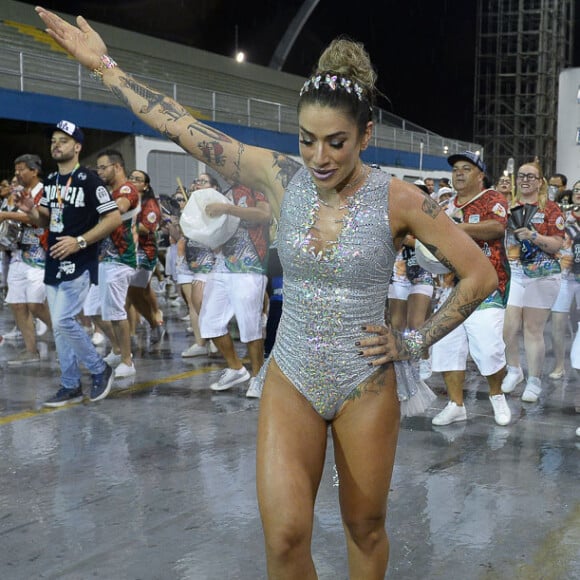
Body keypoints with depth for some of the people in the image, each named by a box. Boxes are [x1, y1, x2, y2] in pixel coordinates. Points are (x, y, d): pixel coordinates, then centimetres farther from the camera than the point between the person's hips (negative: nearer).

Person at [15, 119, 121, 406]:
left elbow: (114, 218, -16)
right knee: (59, 327, 9)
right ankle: (70, 386, 19)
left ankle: (99, 369, 5)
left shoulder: (88, 180, -12)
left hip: (78, 264, -8)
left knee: (64, 321, -15)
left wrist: (80, 241, -21)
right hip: (54, 264, 8)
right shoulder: (51, 181, 12)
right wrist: (31, 210, -3)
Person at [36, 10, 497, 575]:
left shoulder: (396, 199, -12)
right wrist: (105, 66, 4)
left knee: (365, 527, 13)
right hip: (290, 381, 2)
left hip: (366, 386, -2)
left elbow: (480, 274, -5)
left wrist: (414, 343, -7)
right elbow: (182, 126, 0)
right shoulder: (283, 178, -5)